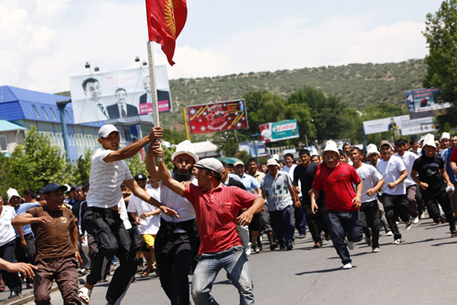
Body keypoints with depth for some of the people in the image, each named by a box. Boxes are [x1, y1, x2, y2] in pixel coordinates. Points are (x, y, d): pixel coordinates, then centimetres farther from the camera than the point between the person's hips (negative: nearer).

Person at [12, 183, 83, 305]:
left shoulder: (67, 213, 17)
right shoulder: (38, 211, 5)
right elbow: (15, 221, -9)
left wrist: (76, 249, 34)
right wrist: (36, 219, -24)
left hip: (66, 261, 2)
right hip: (44, 262, -2)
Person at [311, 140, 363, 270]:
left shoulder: (348, 168, 2)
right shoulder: (320, 172, 2)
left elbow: (359, 182, 12)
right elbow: (315, 189, 13)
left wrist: (358, 196, -3)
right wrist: (313, 200, -5)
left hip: (351, 209, 0)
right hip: (333, 210, 0)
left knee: (355, 236, 0)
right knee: (336, 237, -9)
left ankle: (351, 240, 38)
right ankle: (346, 261, 9)